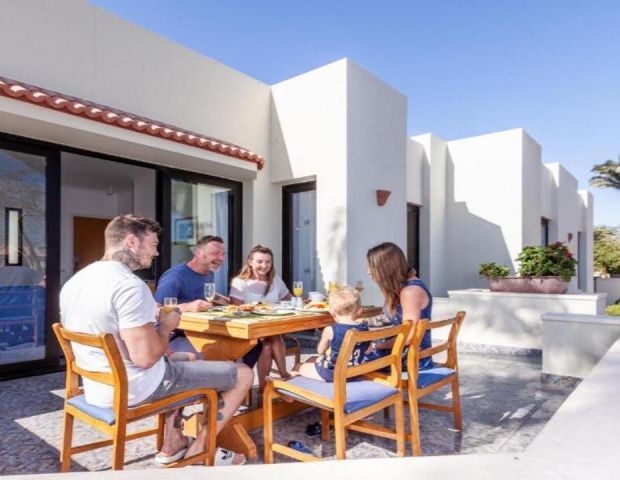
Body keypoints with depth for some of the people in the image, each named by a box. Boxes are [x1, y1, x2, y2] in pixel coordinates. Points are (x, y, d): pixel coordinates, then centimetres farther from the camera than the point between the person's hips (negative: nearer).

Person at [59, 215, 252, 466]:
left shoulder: (75, 281, 4)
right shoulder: (129, 285, -25)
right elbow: (146, 357, -28)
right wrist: (166, 325, -9)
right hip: (135, 390, -9)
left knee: (187, 359, 34)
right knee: (242, 374, 1)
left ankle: (172, 446, 31)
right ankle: (197, 451, 17)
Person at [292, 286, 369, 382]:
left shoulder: (330, 330, -23)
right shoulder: (364, 328, -9)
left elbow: (320, 351, -6)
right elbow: (366, 350, 6)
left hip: (331, 373, -6)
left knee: (298, 367, 20)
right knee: (313, 360, 32)